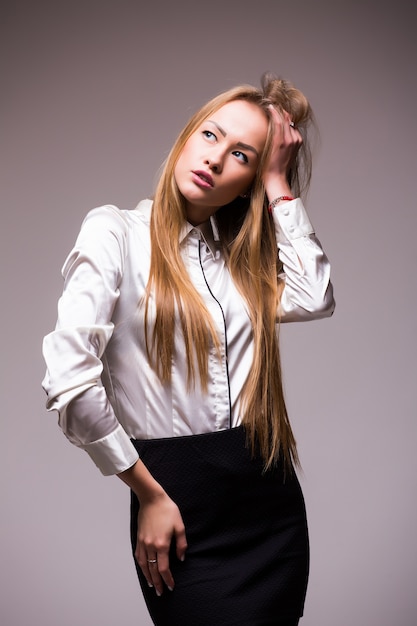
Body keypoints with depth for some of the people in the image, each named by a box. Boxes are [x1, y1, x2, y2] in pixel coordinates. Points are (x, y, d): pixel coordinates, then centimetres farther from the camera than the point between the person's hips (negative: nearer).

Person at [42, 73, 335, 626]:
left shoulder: (242, 252, 11)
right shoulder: (116, 232, -5)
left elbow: (313, 300, -10)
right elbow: (68, 380, -15)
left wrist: (279, 185, -3)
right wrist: (148, 495, -11)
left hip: (270, 493, 5)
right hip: (179, 503, -5)